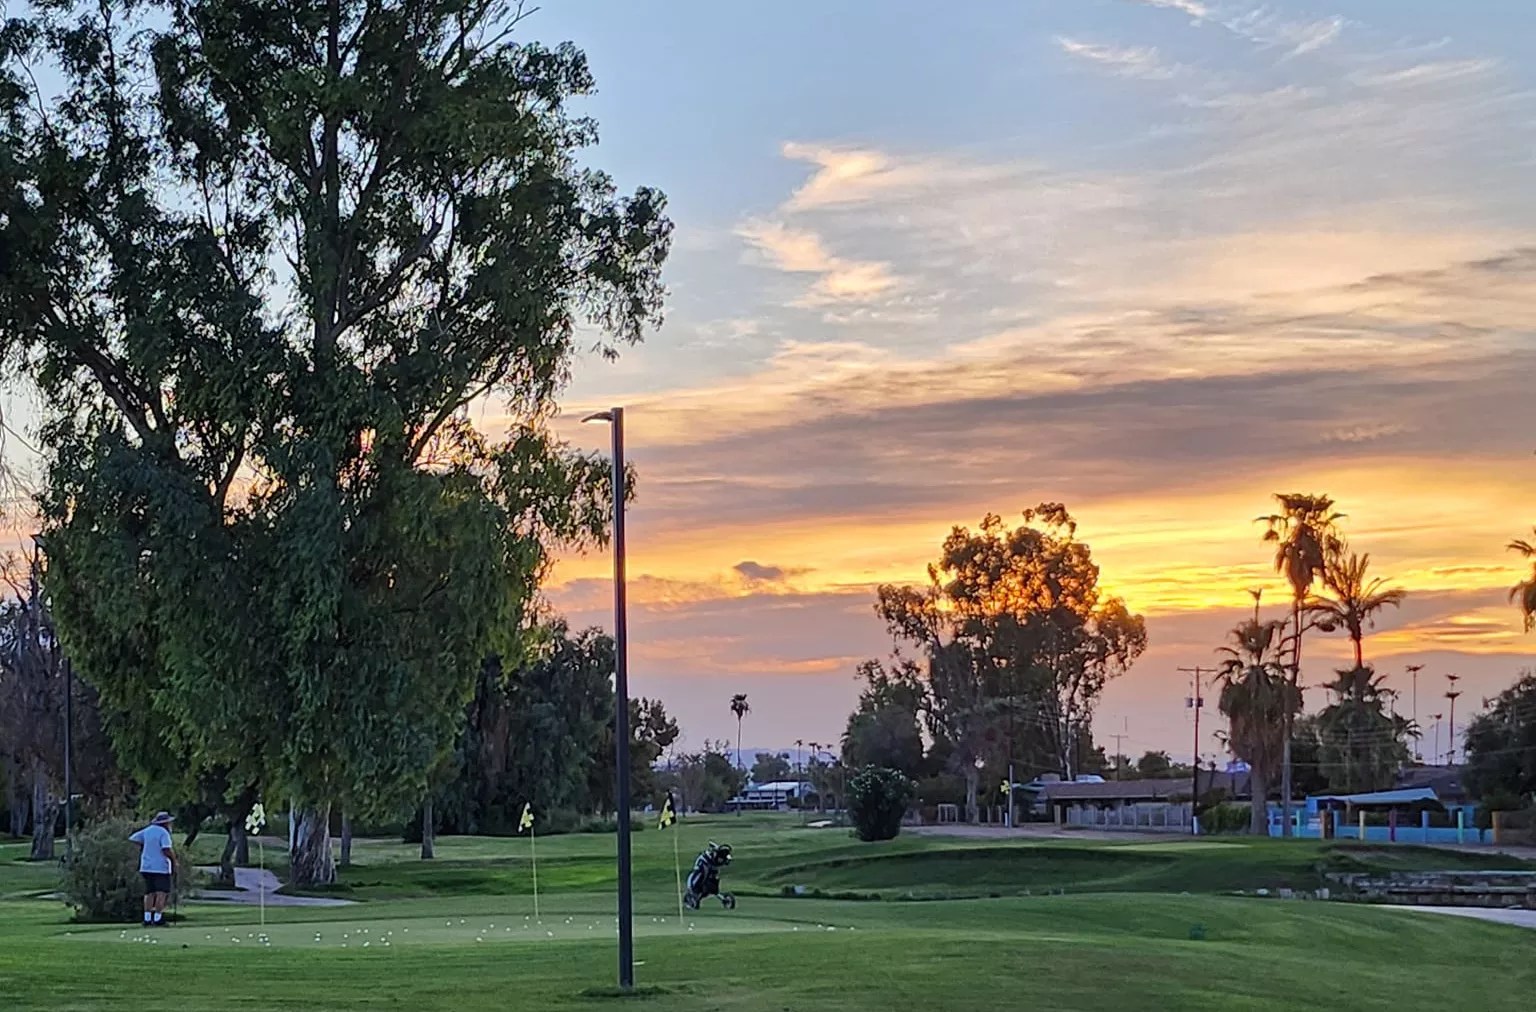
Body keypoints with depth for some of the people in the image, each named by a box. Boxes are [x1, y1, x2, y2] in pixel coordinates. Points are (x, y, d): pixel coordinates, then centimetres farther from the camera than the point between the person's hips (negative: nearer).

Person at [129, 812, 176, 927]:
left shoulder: (147, 831, 8)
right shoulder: (164, 833, -13)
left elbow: (132, 839, 10)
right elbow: (166, 850, -22)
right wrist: (174, 861, -10)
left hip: (146, 867, 7)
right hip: (161, 867, -7)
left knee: (149, 893, 12)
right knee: (162, 893, -4)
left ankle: (147, 919, 7)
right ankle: (157, 919, -9)